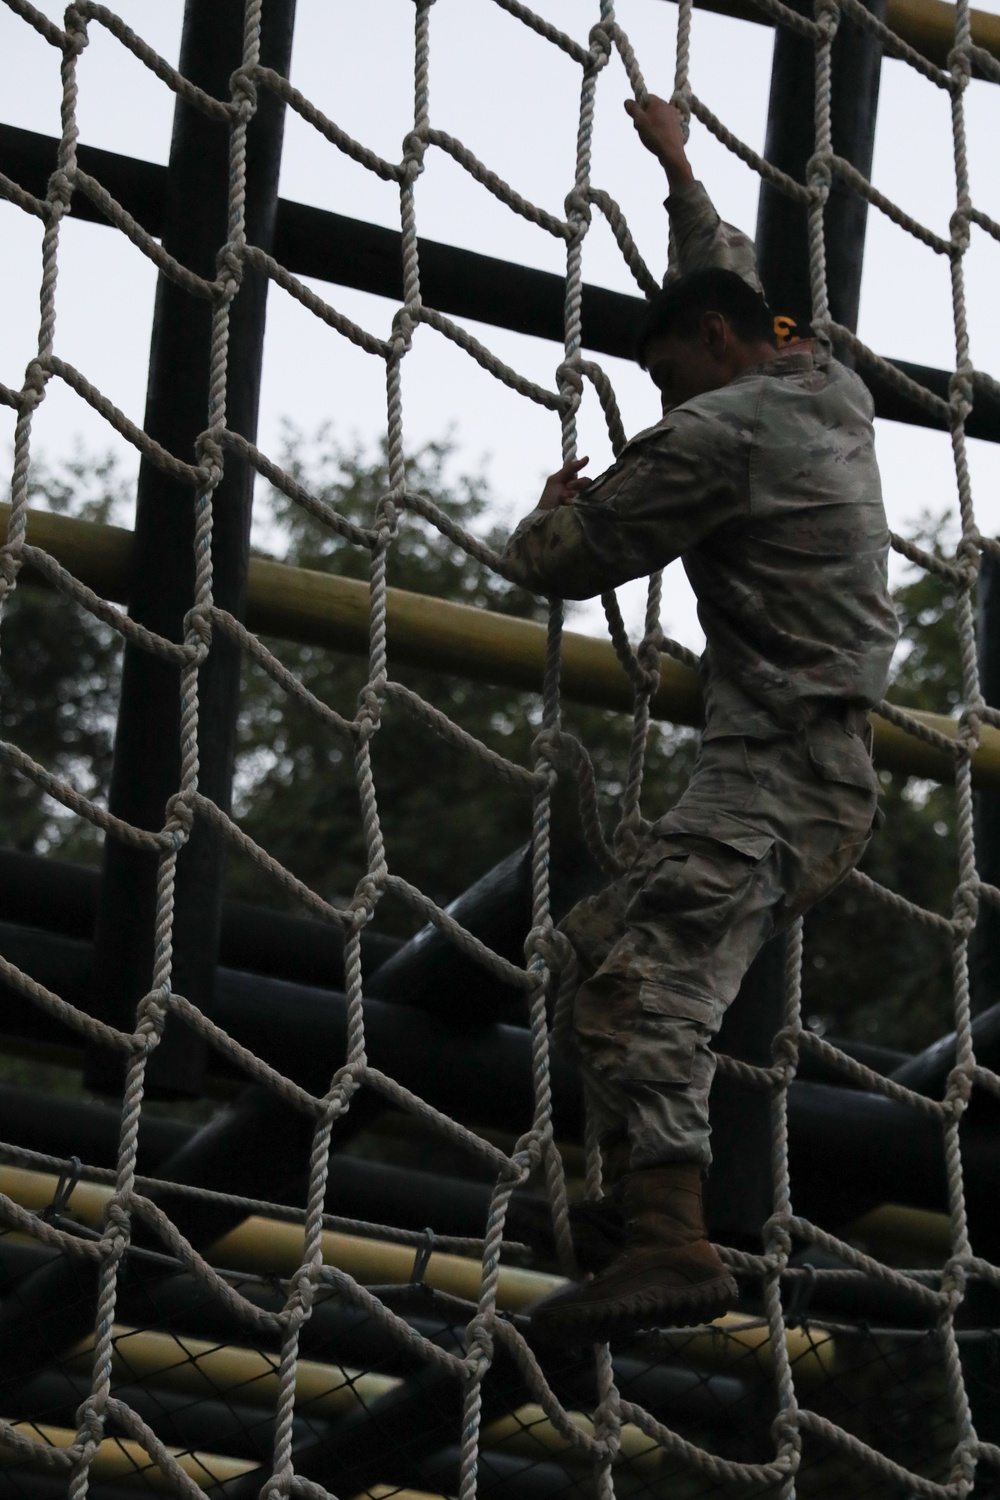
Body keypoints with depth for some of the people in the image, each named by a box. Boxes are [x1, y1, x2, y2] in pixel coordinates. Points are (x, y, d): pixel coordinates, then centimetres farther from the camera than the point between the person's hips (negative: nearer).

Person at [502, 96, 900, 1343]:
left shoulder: (717, 434, -8)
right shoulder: (835, 393, 17)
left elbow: (554, 564, -4)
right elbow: (732, 280, 39)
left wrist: (558, 505, 18)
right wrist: (678, 170, 51)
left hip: (769, 778, -10)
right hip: (834, 780, 10)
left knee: (650, 983, -26)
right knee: (608, 939, 20)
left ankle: (670, 1243, -44)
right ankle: (639, 1193, 15)